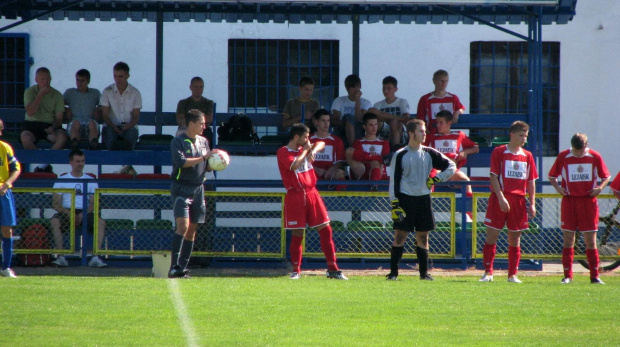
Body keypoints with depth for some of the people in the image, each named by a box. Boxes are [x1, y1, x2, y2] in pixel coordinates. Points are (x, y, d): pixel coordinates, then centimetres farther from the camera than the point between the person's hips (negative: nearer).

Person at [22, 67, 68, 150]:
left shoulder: (57, 95, 7)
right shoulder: (29, 92, 4)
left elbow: (59, 118, 5)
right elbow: (30, 113, -11)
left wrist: (53, 128, -18)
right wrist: (40, 95, -13)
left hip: (50, 125, 1)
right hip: (32, 124, -1)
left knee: (62, 137, -31)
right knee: (25, 138, -35)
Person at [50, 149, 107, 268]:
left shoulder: (91, 180, 15)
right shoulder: (62, 180, 12)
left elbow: (94, 203, 6)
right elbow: (56, 203, 3)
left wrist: (83, 214, -14)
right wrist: (68, 213, -15)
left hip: (85, 213, 1)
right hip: (66, 212, -1)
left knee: (101, 222, -30)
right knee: (54, 221, -34)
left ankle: (95, 258, -34)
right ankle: (61, 257, -34)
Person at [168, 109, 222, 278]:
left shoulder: (203, 142, 14)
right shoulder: (178, 141, -6)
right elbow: (181, 161, -20)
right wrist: (204, 157, -18)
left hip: (198, 188, 7)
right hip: (181, 188, -7)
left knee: (192, 229, 6)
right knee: (183, 226, -18)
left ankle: (183, 268, 10)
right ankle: (174, 267, -20)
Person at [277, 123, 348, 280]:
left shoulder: (304, 148, 13)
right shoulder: (283, 152, -7)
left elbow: (321, 144, 23)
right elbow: (295, 165, -23)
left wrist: (313, 150, 1)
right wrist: (305, 150, -9)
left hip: (311, 194, 6)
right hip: (295, 197, -6)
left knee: (325, 230, 1)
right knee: (297, 235, -2)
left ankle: (333, 269, 4)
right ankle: (296, 270, 9)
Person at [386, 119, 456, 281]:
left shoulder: (429, 153, 6)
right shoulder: (400, 155, -2)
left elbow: (451, 166, 13)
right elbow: (394, 181, -2)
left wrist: (436, 179, 1)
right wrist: (395, 204, -10)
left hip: (424, 199, 3)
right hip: (405, 199, -3)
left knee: (423, 237, 5)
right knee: (400, 236, -6)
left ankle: (424, 272, 10)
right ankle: (393, 272, -1)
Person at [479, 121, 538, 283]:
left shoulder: (527, 156, 11)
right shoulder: (499, 152, -1)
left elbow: (531, 181, 12)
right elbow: (494, 176, -6)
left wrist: (532, 204, 5)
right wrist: (501, 197, -15)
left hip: (519, 200, 4)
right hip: (500, 200, -4)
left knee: (515, 239, 6)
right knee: (492, 235, -5)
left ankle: (513, 275, 10)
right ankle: (488, 273, 0)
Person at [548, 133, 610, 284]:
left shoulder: (595, 157, 1)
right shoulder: (563, 156, 1)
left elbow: (606, 176, 10)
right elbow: (552, 176, 11)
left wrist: (600, 188, -9)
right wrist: (557, 187, -8)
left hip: (588, 201, 0)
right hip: (569, 201, 0)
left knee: (590, 240, -1)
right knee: (568, 239, 0)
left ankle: (595, 276, 3)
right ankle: (567, 275, 6)